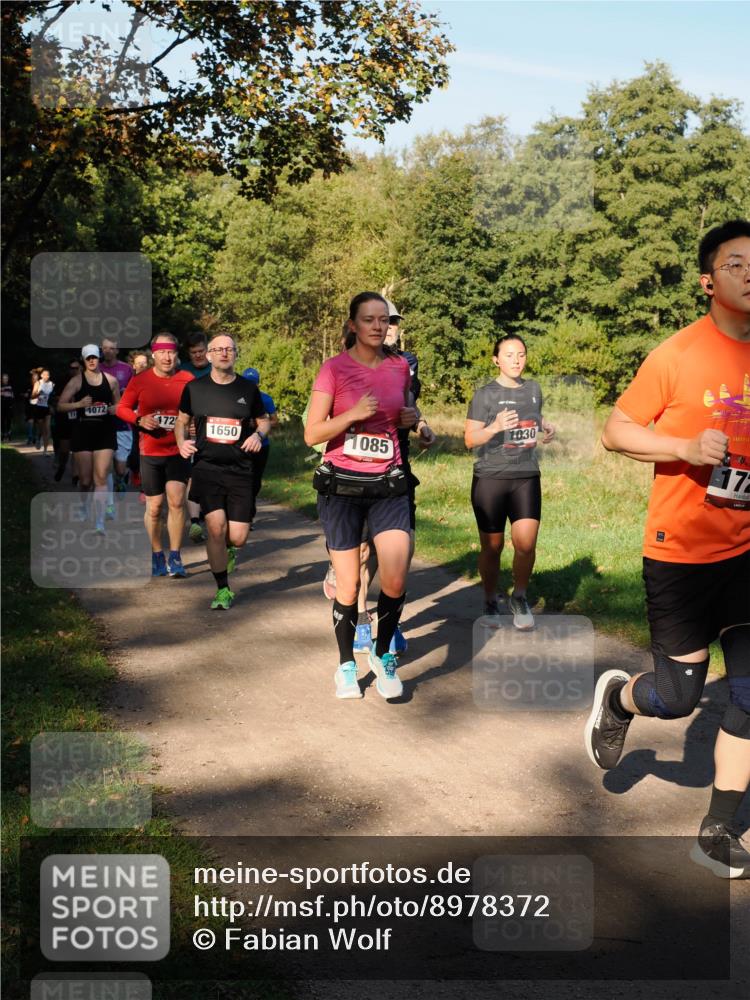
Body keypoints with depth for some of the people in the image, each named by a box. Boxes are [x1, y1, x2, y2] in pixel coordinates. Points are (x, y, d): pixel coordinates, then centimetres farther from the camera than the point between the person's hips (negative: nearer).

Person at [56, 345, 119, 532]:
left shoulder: (110, 380, 6)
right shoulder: (77, 381, 0)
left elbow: (118, 404, 19)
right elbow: (61, 406, -1)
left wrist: (113, 409, -3)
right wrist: (79, 404, -17)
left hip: (105, 432, 0)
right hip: (83, 432, 0)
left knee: (101, 477, -9)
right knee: (85, 479, 7)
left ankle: (100, 522, -11)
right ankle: (84, 505, 40)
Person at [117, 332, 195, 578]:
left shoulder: (187, 379, -2)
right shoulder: (140, 380, -3)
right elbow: (122, 408, 5)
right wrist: (140, 420, -13)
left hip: (178, 451, 0)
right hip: (150, 452, 0)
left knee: (176, 501, -10)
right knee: (154, 507, 7)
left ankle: (175, 558, 0)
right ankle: (157, 556, 23)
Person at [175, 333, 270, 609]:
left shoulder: (248, 389, 4)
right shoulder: (194, 388, 4)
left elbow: (263, 421, 16)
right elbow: (182, 421, 16)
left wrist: (258, 434, -7)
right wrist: (182, 442, -5)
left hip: (240, 470, 1)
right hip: (206, 467, -1)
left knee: (238, 538, -4)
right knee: (216, 527, -15)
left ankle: (228, 550, 36)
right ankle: (223, 589, 4)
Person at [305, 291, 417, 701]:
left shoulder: (400, 367, 6)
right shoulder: (334, 368, -5)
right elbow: (312, 435, -7)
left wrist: (409, 419, 2)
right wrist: (353, 414, -21)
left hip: (388, 486, 2)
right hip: (342, 486, -2)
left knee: (395, 581, -11)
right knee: (349, 586, 3)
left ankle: (383, 656, 14)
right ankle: (346, 665, 24)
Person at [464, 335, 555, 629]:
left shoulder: (533, 389, 10)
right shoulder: (485, 394, -5)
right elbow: (470, 439, -8)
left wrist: (546, 430, 6)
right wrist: (495, 427, -26)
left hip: (527, 477, 3)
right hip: (490, 478, -3)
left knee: (526, 543, -10)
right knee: (492, 546, 6)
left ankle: (519, 598, 13)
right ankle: (490, 603, 25)